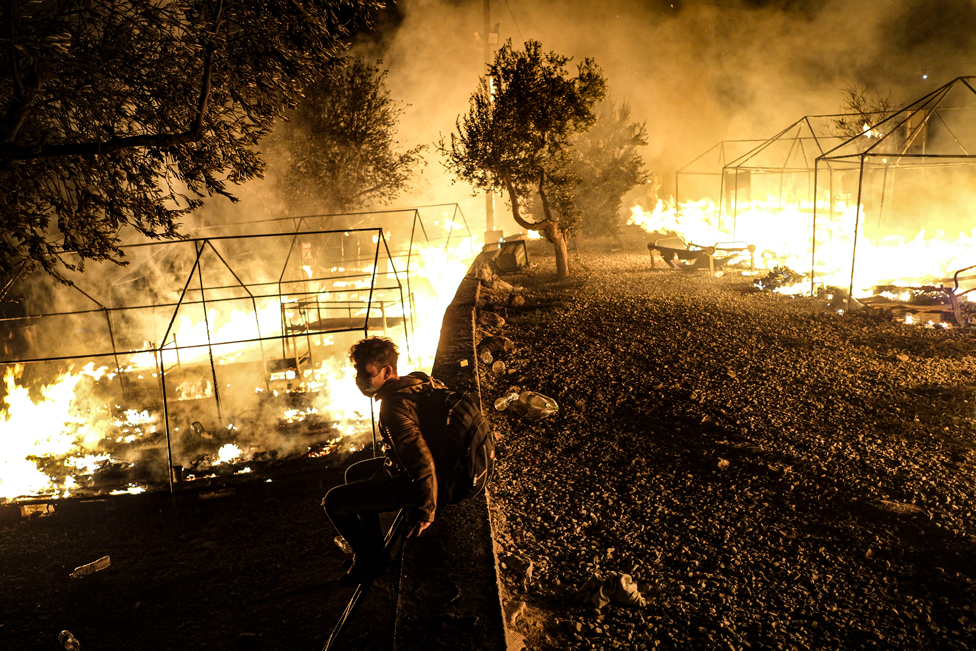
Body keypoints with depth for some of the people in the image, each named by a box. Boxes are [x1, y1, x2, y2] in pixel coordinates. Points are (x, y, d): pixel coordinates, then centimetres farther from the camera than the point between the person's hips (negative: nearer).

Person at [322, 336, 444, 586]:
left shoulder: (394, 409, -31)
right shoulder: (419, 380, -4)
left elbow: (421, 461, -35)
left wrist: (425, 512, -24)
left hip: (412, 481, -9)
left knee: (333, 501, 0)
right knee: (354, 473, 27)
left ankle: (370, 560, 18)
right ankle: (372, 546, 38)